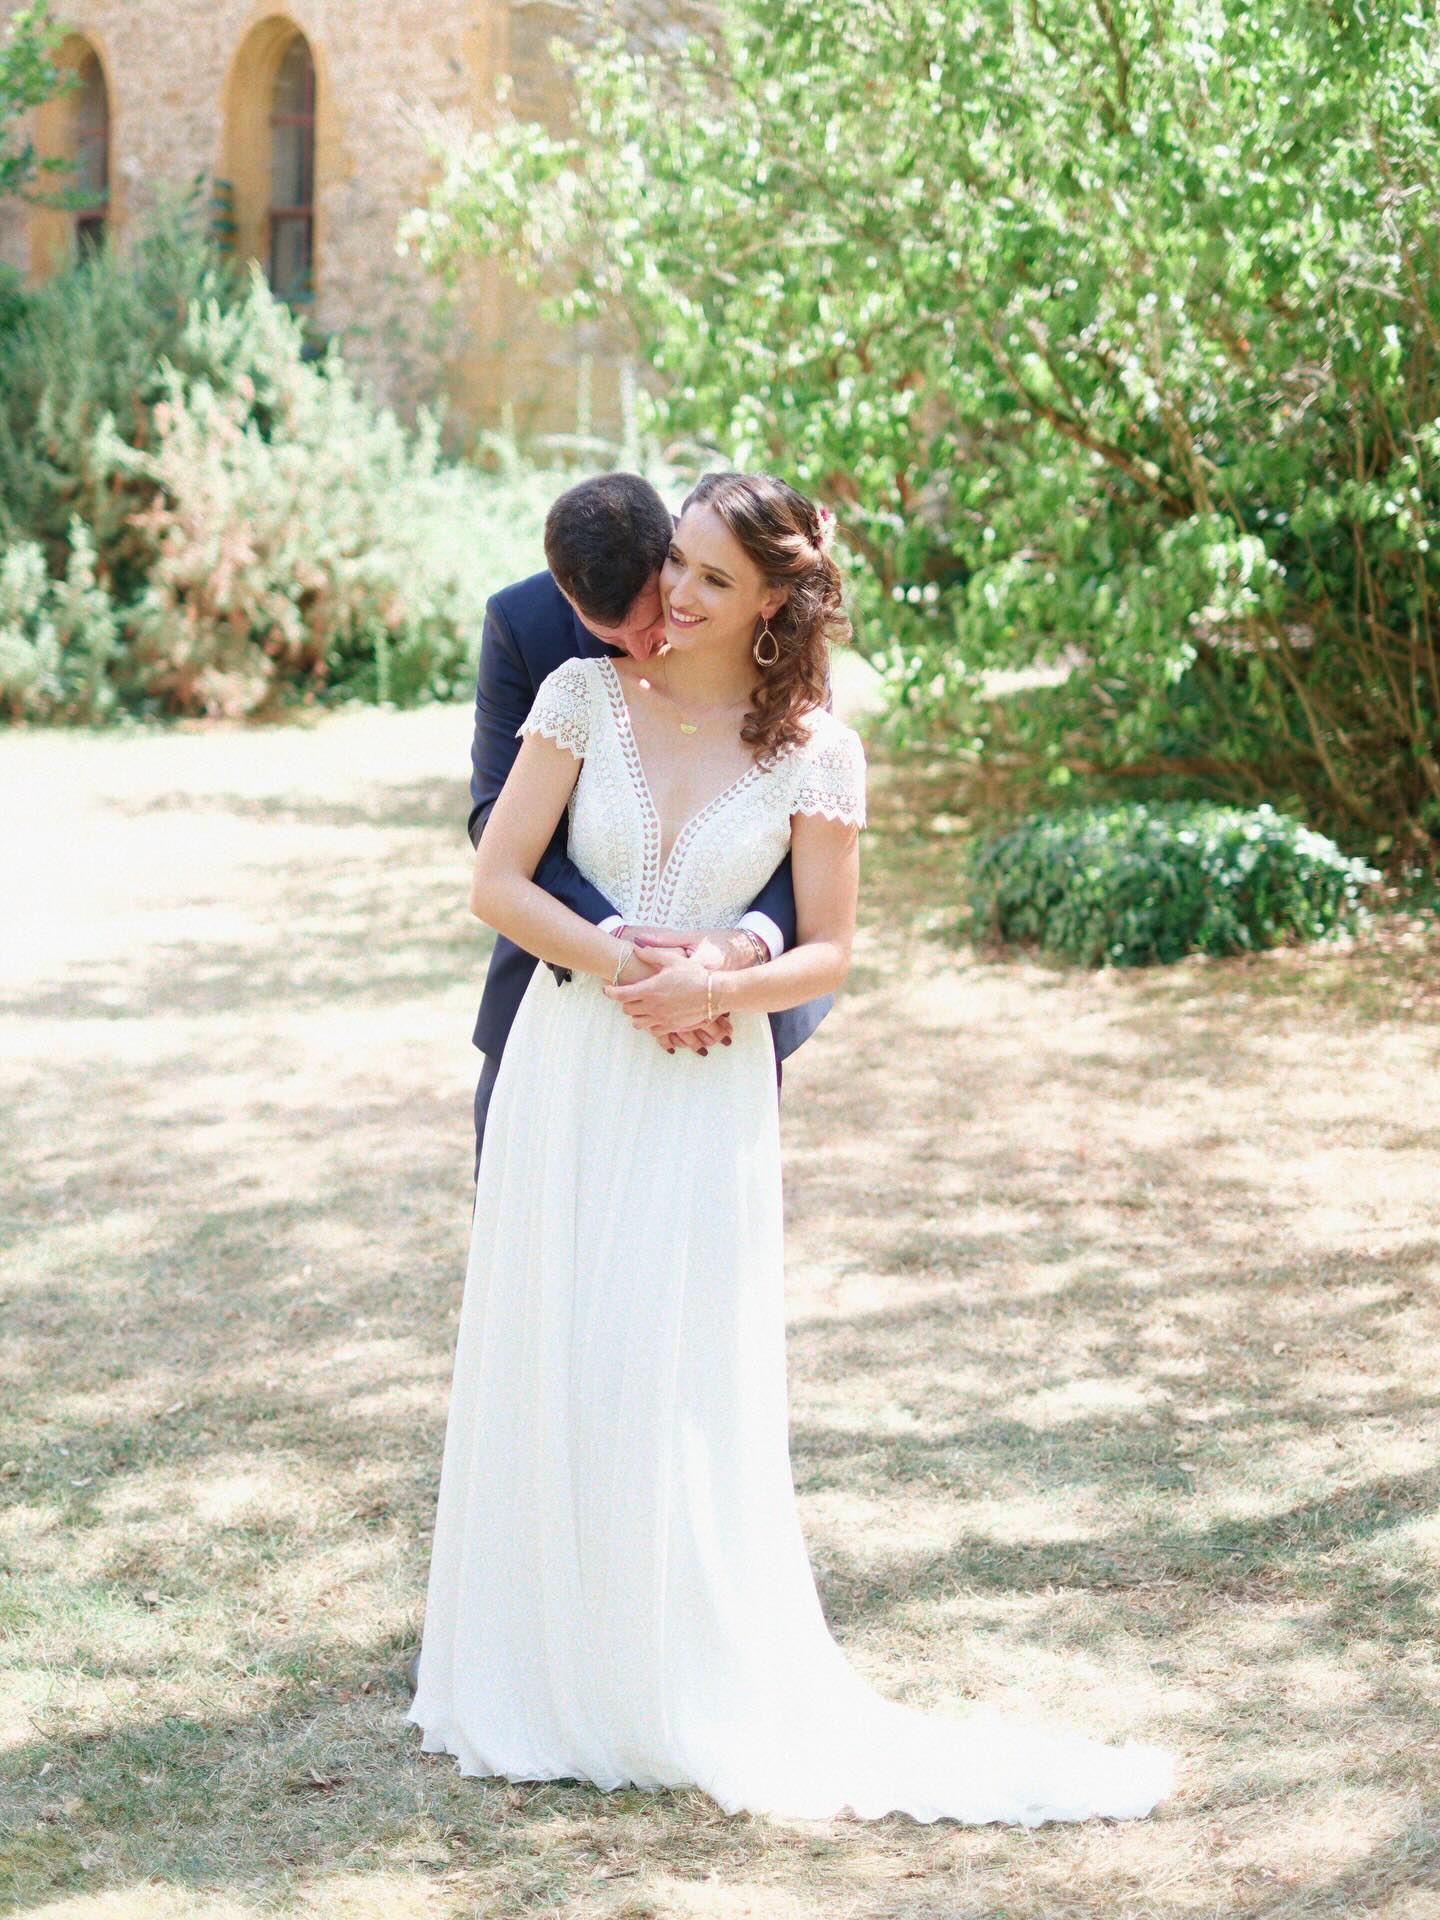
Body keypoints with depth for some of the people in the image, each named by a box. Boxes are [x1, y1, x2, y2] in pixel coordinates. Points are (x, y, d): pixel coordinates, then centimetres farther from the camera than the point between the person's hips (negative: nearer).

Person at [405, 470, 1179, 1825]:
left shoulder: (813, 751, -2)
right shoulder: (585, 696, 0)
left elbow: (826, 954, 1)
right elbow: (495, 879, -2)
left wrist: (716, 990, -17)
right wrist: (613, 964, -16)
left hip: (706, 1095, -2)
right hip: (569, 1073, 2)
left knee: (685, 1393, 0)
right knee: (549, 1371, 7)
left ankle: (700, 1693, 13)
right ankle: (545, 1677, 21)